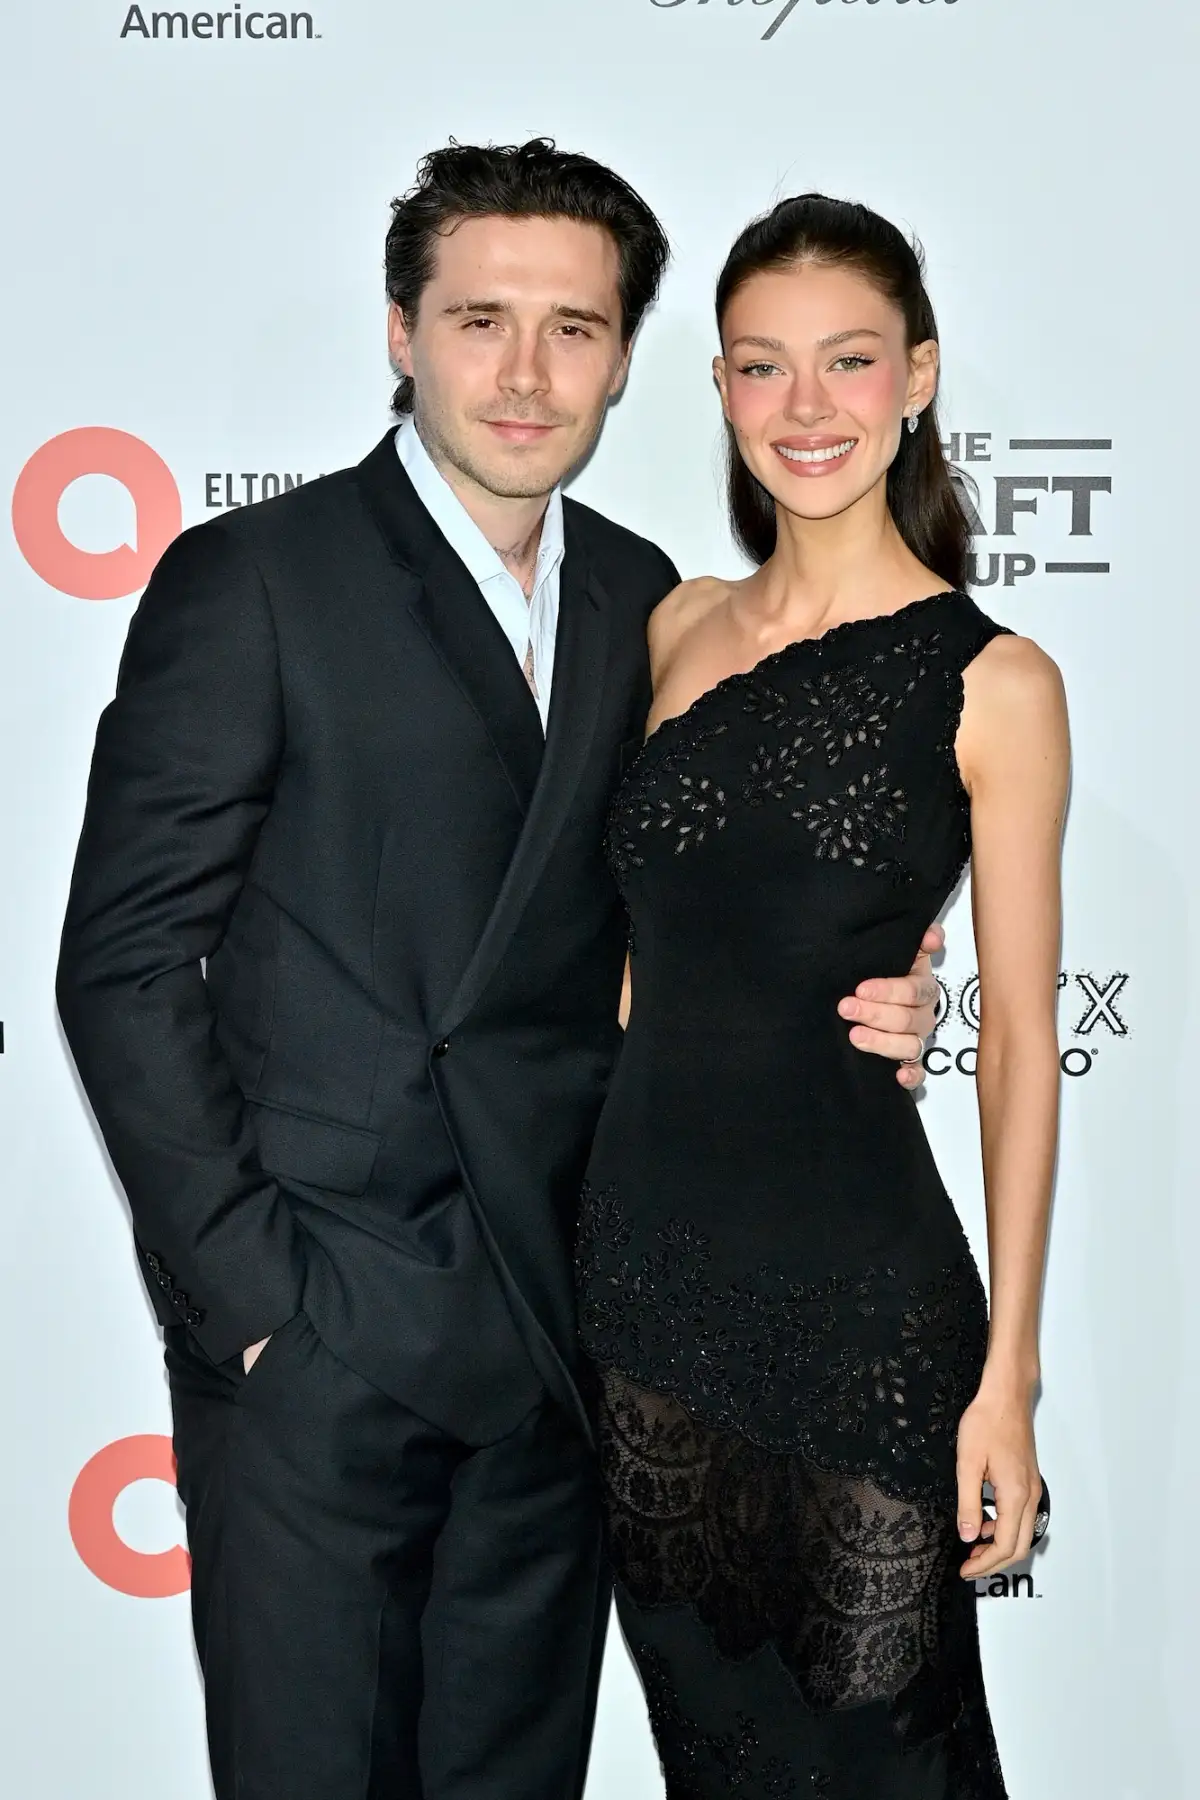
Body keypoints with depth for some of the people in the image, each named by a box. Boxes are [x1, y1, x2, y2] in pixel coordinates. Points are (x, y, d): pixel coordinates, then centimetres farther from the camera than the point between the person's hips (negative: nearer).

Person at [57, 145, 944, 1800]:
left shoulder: (645, 601, 9)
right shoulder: (250, 581, -6)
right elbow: (125, 963, -9)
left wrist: (837, 1009, -4)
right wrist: (247, 1288, -13)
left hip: (561, 1334, 5)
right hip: (315, 1336, -4)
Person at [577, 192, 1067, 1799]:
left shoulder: (992, 682, -6)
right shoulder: (679, 629, 6)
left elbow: (1021, 1041, -6)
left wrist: (1009, 1375, -8)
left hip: (861, 1296, -4)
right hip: (645, 1259, 4)